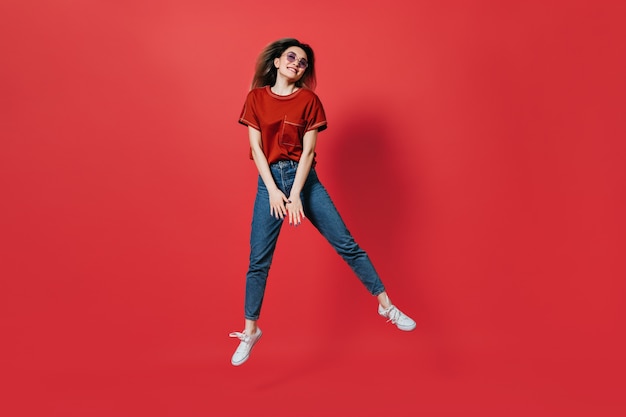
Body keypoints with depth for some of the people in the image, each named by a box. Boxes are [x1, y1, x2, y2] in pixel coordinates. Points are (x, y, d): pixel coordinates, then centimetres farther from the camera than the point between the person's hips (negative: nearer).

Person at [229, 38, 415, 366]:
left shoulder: (309, 99, 0)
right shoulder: (256, 97, 4)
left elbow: (308, 151, -6)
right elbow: (256, 148, -1)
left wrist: (295, 196, -16)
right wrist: (274, 191, -11)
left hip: (304, 178, -1)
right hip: (269, 179, 1)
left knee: (347, 245, -2)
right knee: (258, 260, 2)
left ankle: (386, 305, 10)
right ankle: (250, 331, 17)